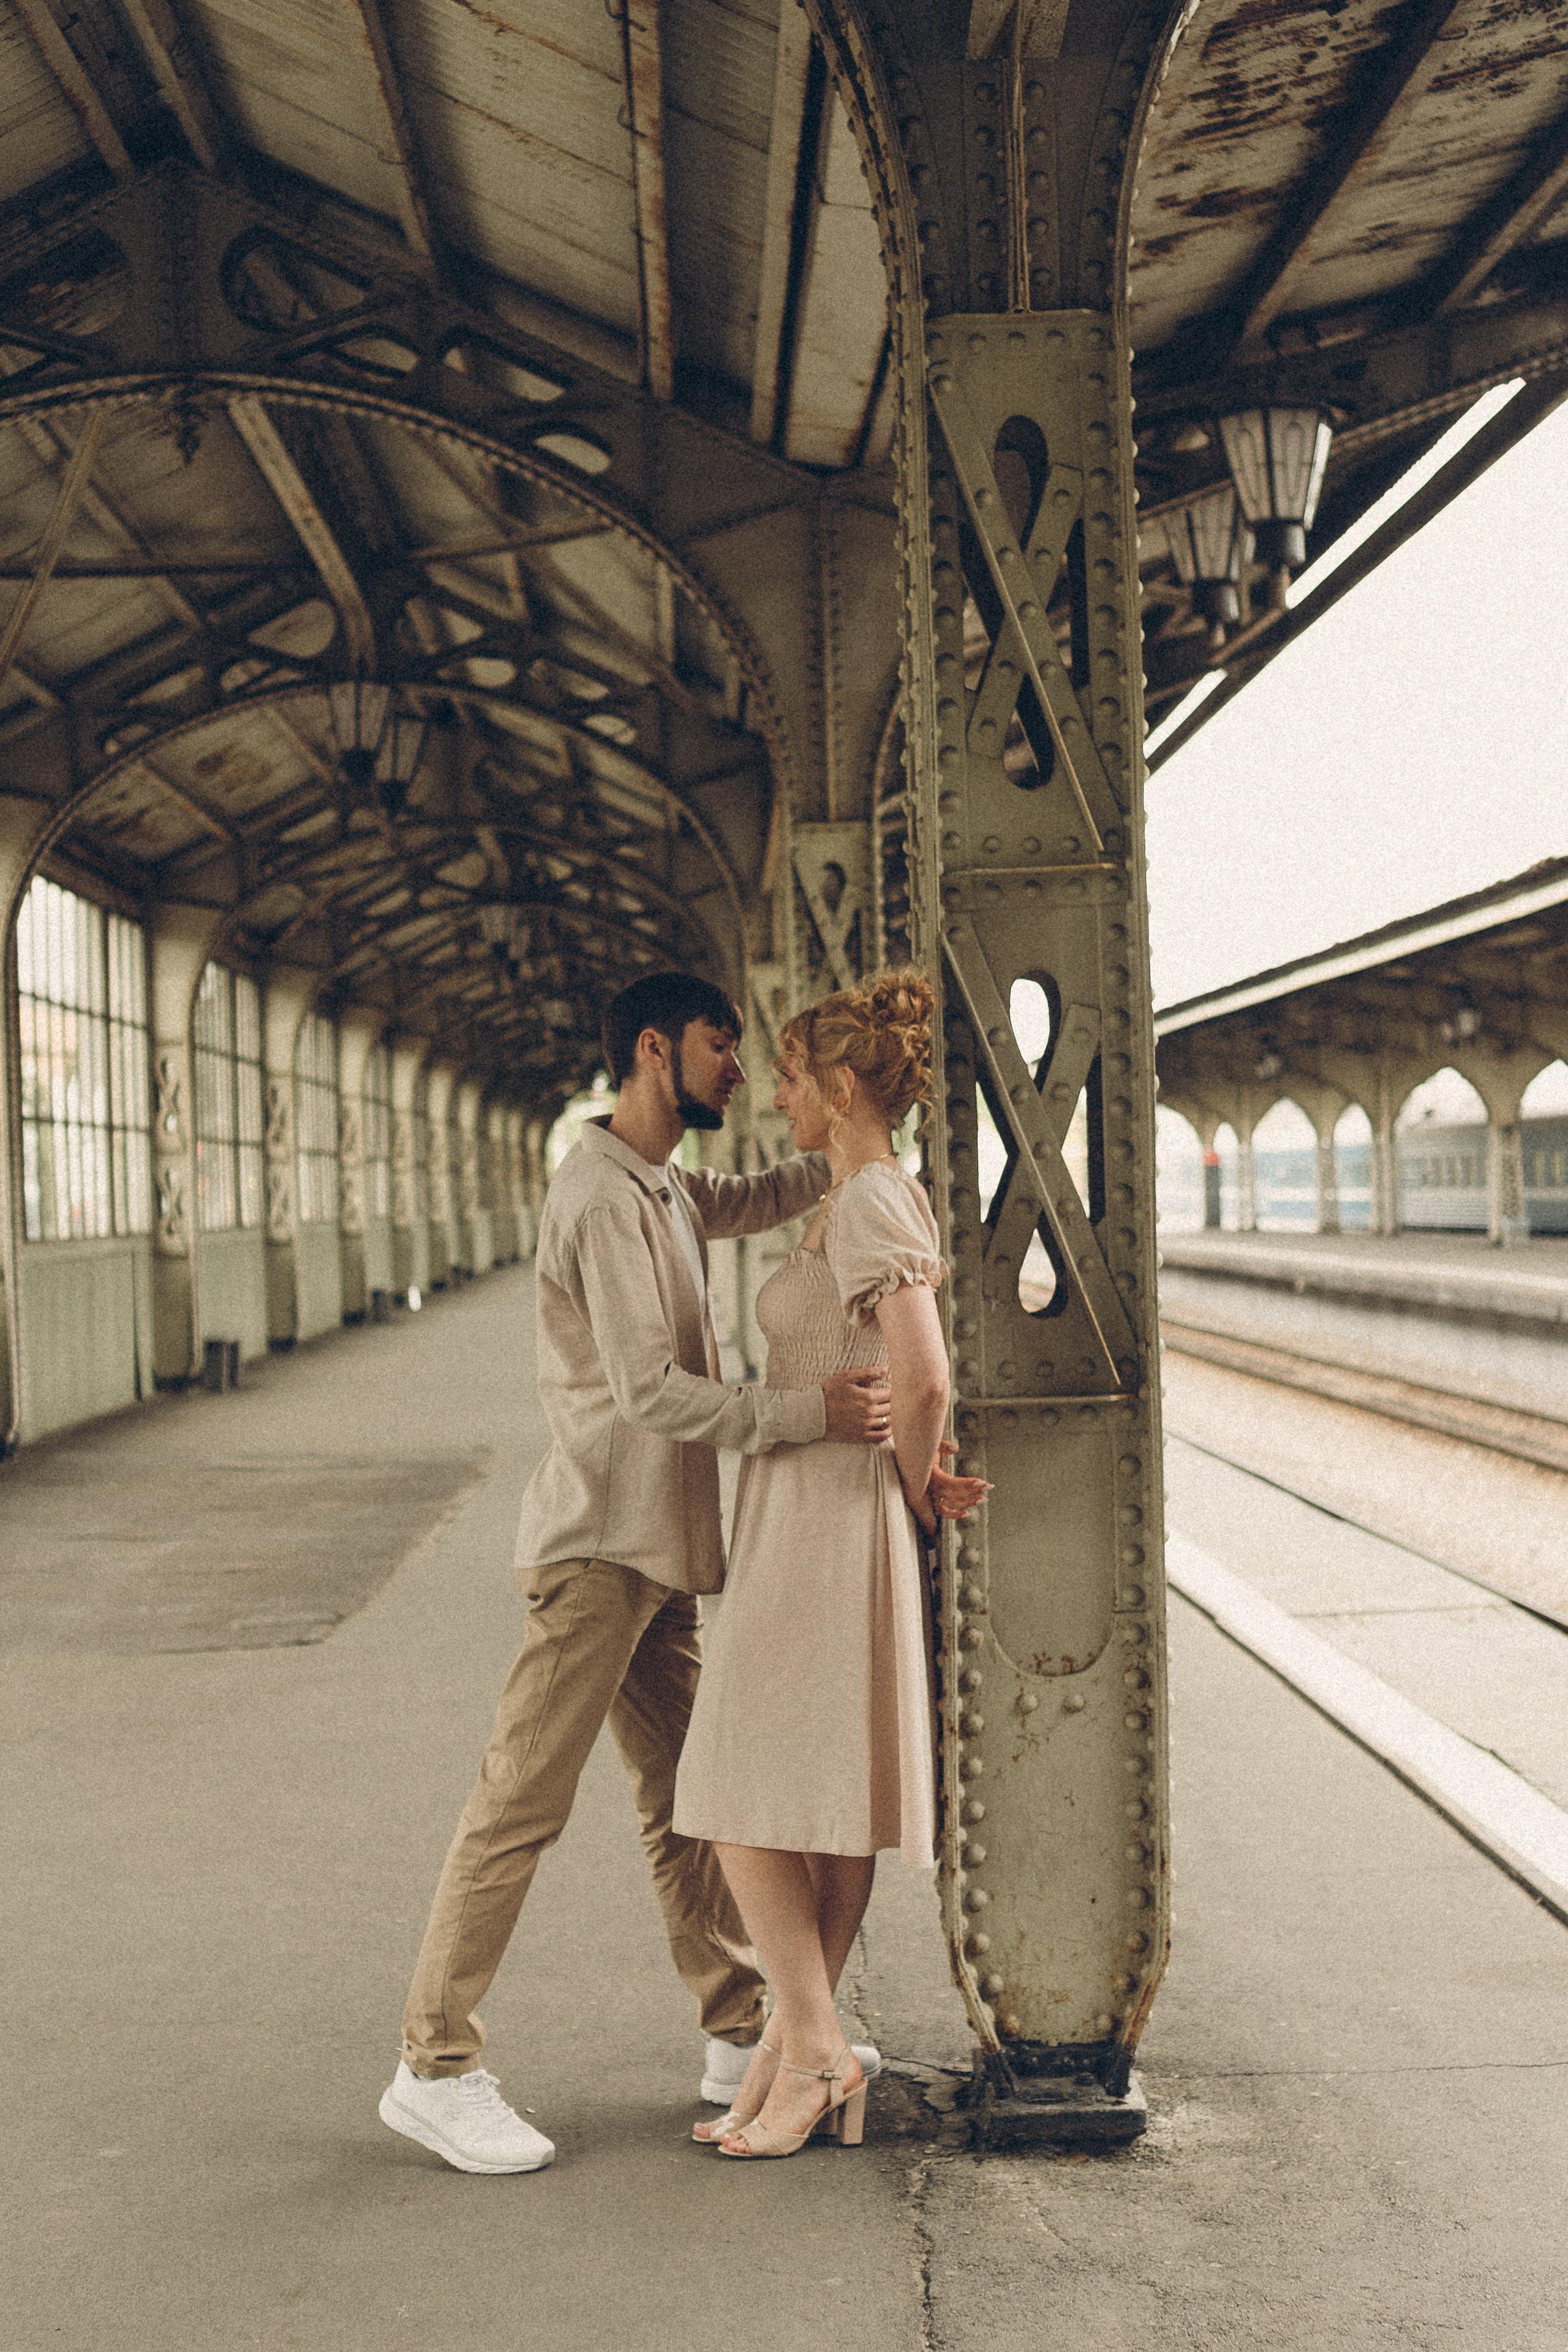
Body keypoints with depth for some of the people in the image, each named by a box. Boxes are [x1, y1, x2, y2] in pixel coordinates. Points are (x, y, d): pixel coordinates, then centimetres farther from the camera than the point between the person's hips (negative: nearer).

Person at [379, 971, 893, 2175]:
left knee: (687, 1796, 14)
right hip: (598, 1545, -10)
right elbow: (649, 1392, -23)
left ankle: (745, 2033, 22)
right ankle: (436, 2067, 3)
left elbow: (749, 1201, 32)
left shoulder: (666, 1187, 14)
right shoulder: (605, 1196, -17)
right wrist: (811, 1412, -27)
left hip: (661, 1547, 10)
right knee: (523, 1804, -5)